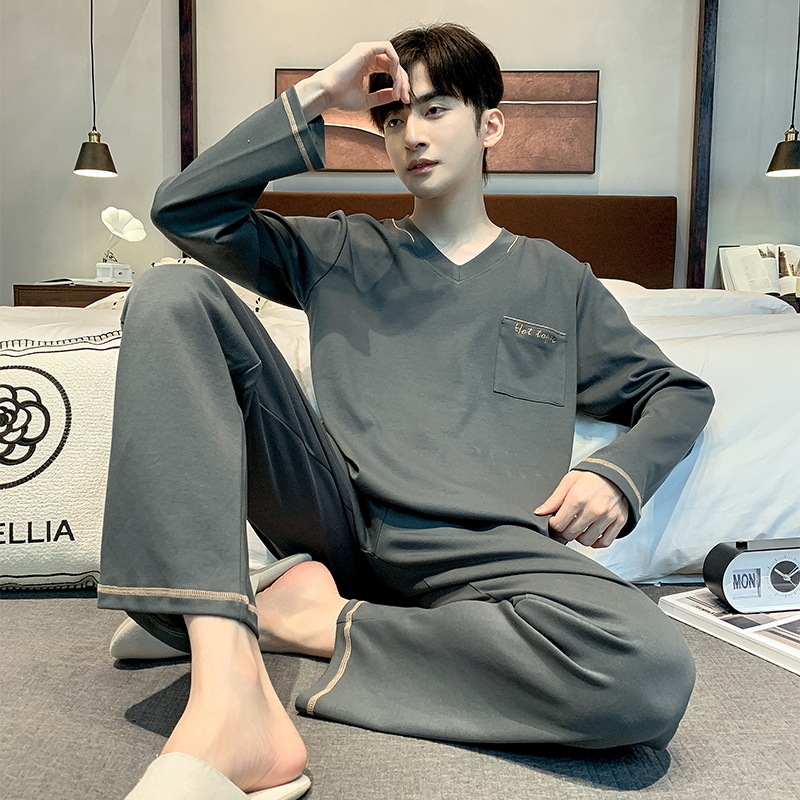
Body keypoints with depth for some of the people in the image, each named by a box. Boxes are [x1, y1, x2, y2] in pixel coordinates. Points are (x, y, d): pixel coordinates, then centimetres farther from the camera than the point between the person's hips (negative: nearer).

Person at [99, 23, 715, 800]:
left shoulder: (556, 280, 22)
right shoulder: (340, 251, 22)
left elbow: (679, 392, 24)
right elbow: (184, 207, 12)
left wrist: (617, 472, 2)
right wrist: (314, 96, 7)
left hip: (480, 550, -1)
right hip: (336, 515, 2)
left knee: (654, 674, -33)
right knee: (174, 292, -18)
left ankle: (329, 623, -14)